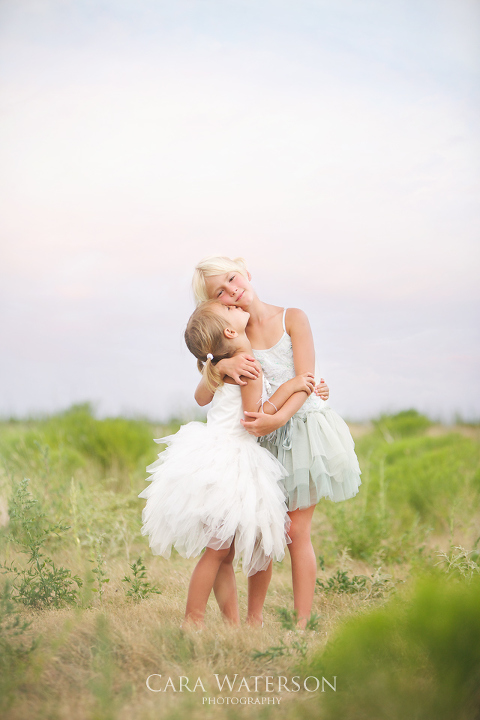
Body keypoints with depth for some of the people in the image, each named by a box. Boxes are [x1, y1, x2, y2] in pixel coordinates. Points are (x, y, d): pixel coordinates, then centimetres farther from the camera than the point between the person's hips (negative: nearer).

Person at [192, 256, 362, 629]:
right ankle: (253, 620, 13)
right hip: (264, 439, 3)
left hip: (303, 427, -3)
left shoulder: (292, 318, -4)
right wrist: (221, 367, -25)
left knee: (296, 531, -3)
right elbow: (202, 397, -5)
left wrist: (279, 417, -29)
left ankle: (302, 624, 3)